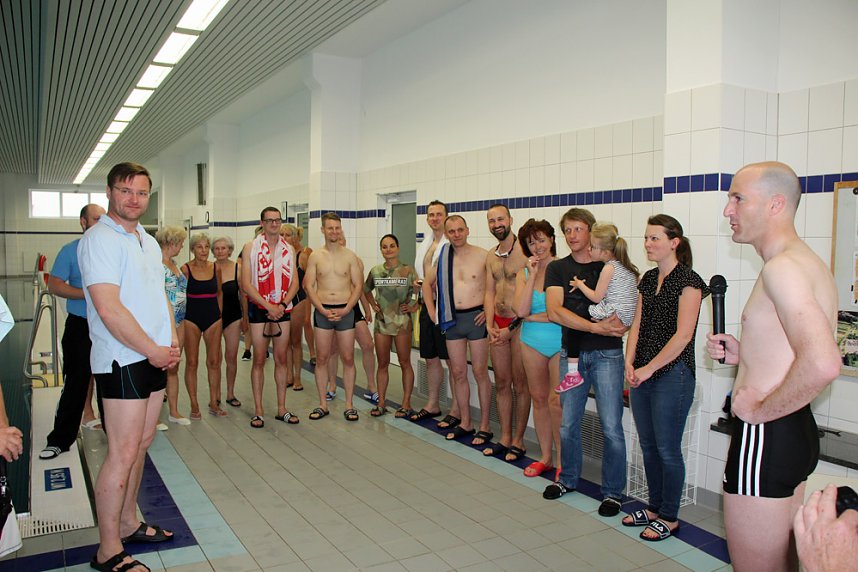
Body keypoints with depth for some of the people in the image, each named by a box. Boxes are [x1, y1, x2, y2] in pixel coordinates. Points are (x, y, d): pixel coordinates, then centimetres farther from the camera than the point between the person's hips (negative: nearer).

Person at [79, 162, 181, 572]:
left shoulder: (148, 241, 16)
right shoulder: (99, 239, -12)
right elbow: (109, 309, -20)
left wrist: (173, 342, 4)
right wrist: (154, 351, -14)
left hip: (155, 357, 8)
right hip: (122, 361, -8)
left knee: (141, 444, 15)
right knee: (123, 453, -4)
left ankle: (128, 523, 30)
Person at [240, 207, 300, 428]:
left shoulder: (288, 249, 8)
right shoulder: (251, 247, -2)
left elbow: (294, 283, 6)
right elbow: (246, 284, -8)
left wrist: (282, 305, -10)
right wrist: (269, 306, -14)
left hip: (282, 309, 3)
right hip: (258, 308, -3)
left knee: (281, 359, 7)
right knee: (259, 360, 1)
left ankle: (282, 408, 15)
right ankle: (258, 410, 9)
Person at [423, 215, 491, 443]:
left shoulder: (483, 255, -6)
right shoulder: (443, 257, 7)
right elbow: (428, 283, 20)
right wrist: (432, 311, 12)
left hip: (476, 318, -4)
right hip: (452, 320, 5)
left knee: (480, 372, -1)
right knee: (458, 373, 10)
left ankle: (484, 426, 10)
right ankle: (465, 423, 22)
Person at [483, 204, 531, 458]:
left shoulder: (526, 251, -13)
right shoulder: (491, 256, 11)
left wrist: (511, 329, -14)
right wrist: (490, 325, -1)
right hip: (497, 324, 7)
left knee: (520, 385, 4)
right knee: (502, 384, 12)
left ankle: (518, 440, 16)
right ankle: (505, 438, 22)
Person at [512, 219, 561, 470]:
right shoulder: (524, 273, 6)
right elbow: (521, 310, -8)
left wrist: (532, 317, -9)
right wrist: (532, 275, -10)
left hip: (561, 342, -4)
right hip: (532, 341, 4)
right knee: (539, 398, 12)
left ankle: (561, 460, 13)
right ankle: (545, 456, 25)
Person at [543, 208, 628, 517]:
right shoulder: (557, 268, 7)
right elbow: (555, 311, -8)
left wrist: (620, 325, -17)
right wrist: (596, 326, -16)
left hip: (606, 353, -2)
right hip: (572, 352, 2)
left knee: (611, 426, -2)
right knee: (568, 422, 10)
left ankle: (612, 491, 14)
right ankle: (567, 479, 30)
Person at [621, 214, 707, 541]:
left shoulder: (687, 281, -11)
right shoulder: (648, 279, 11)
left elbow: (682, 336, -17)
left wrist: (648, 369, -15)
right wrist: (630, 364, -2)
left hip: (672, 374, -7)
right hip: (642, 375, 7)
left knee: (667, 449, 3)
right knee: (648, 446, 15)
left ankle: (669, 518, 20)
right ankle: (654, 508, 31)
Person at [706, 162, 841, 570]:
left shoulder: (782, 267, -20)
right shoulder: (810, 263, 13)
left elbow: (822, 364, -34)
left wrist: (759, 410, -20)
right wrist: (745, 357, 11)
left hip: (765, 438, -11)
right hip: (796, 431, 11)